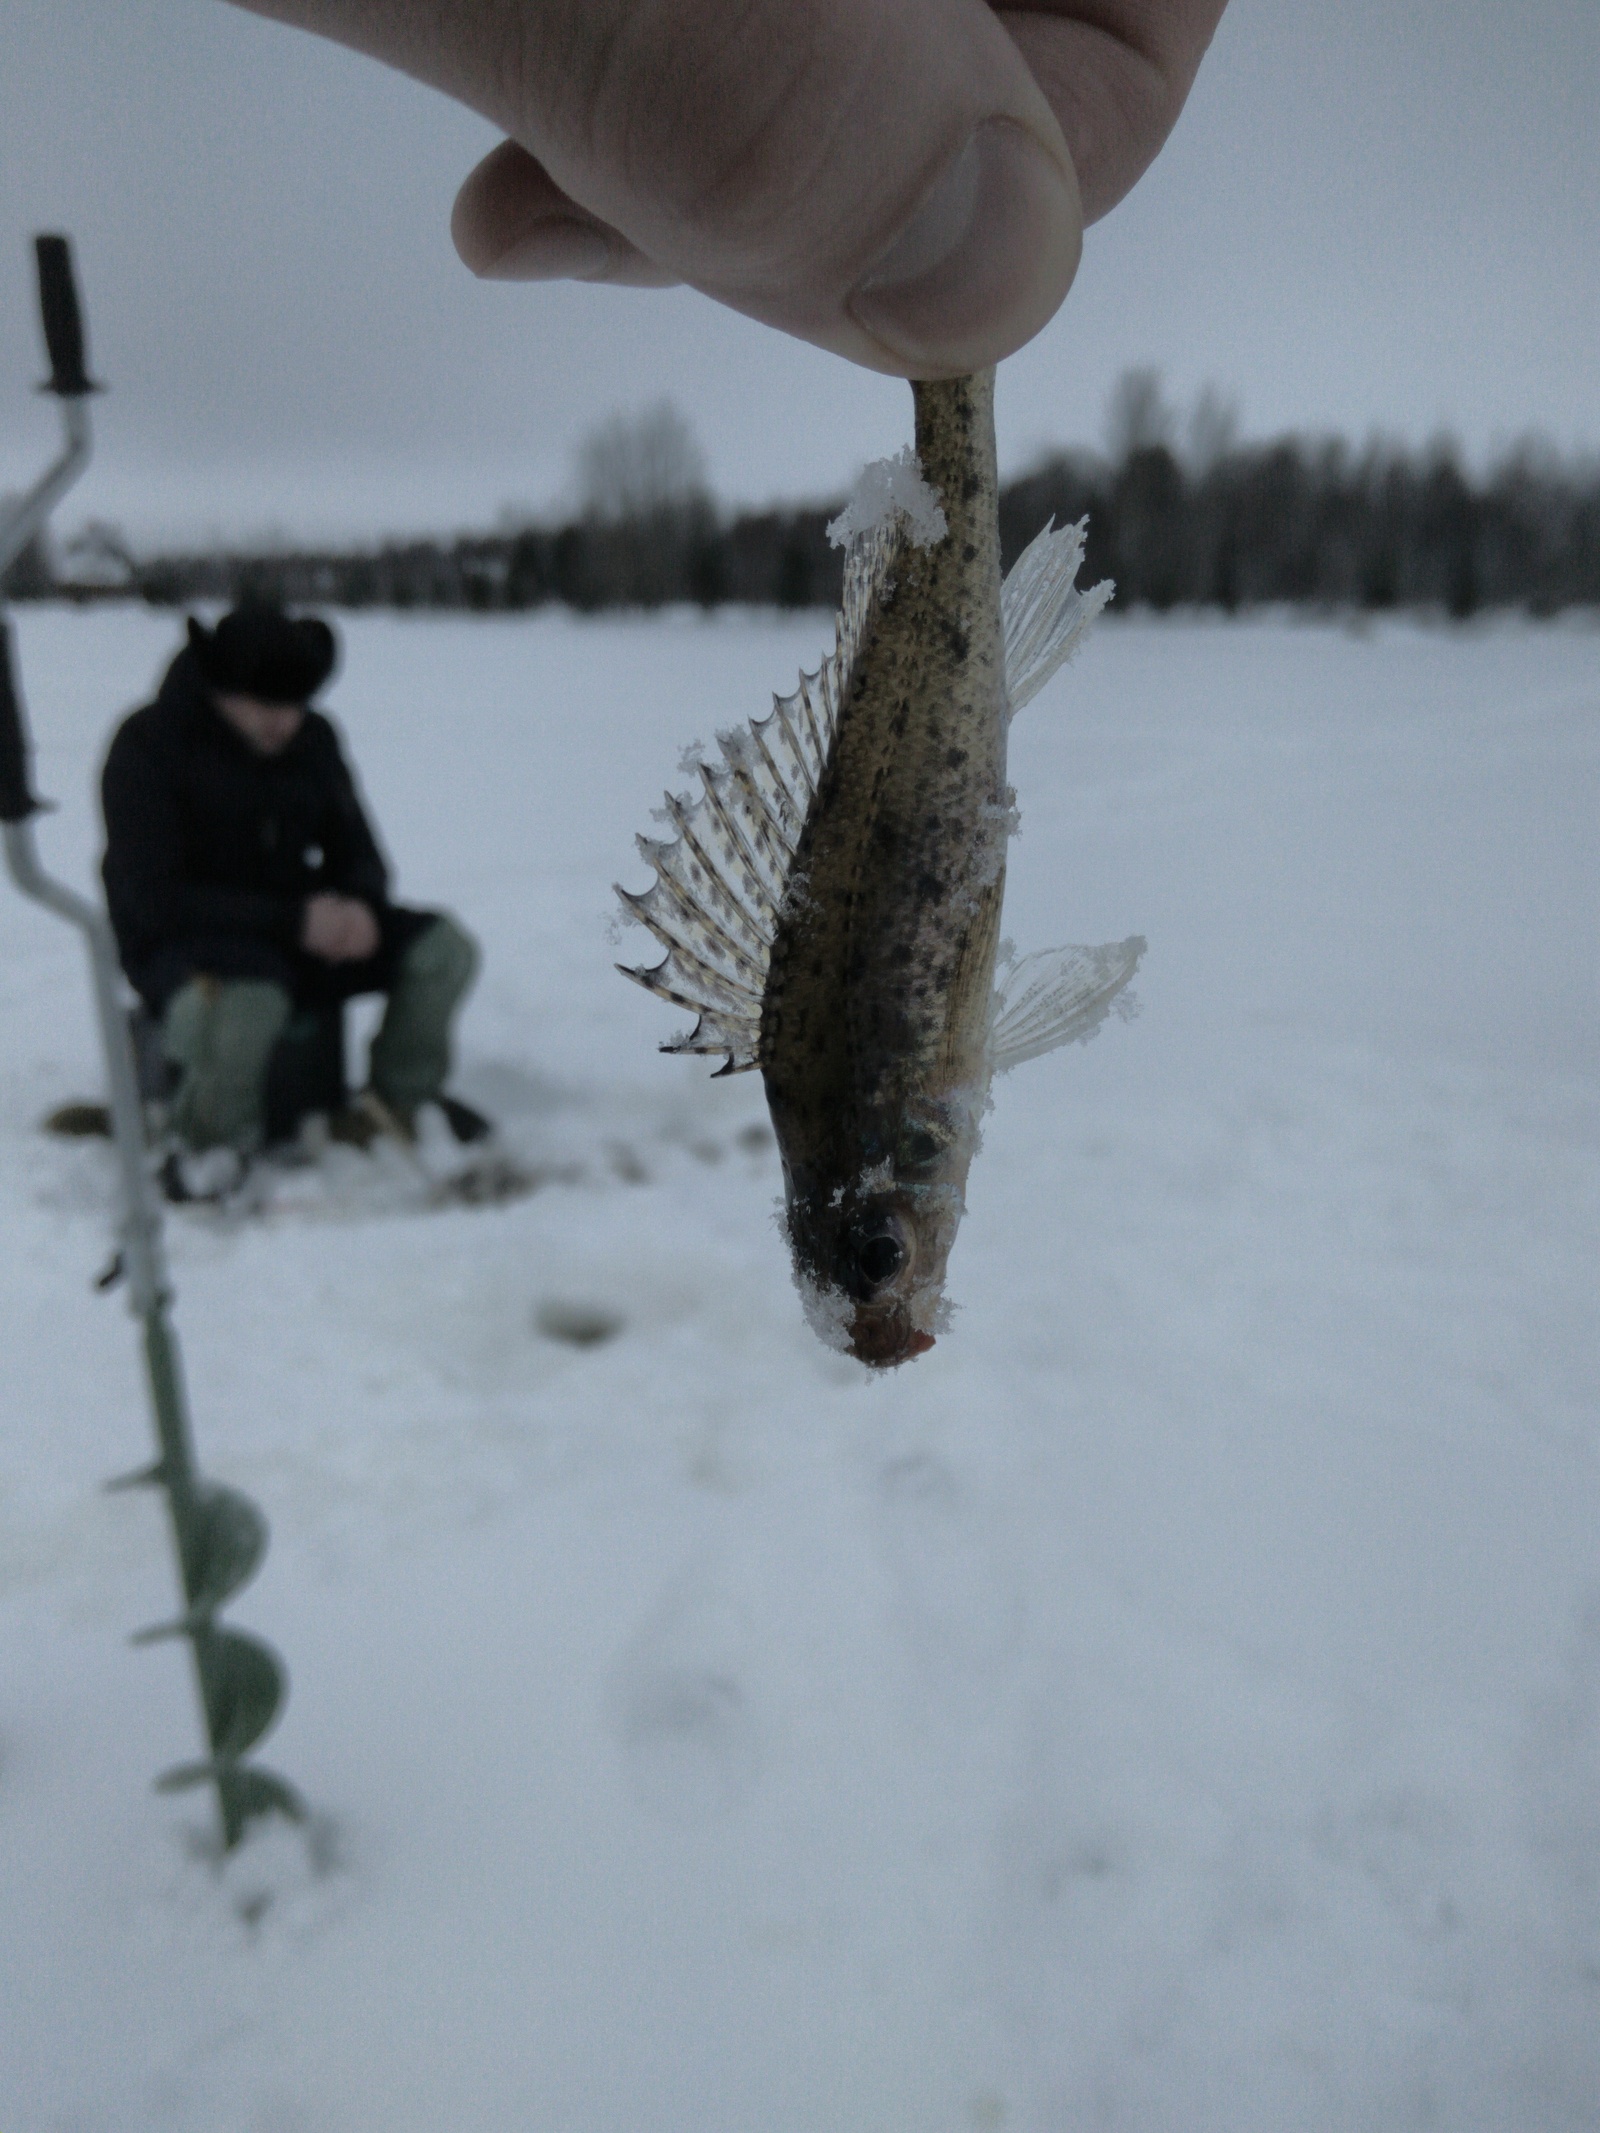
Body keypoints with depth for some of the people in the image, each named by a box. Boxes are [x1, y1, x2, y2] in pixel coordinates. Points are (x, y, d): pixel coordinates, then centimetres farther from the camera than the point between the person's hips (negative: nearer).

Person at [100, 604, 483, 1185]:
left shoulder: (312, 737, 4)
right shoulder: (147, 745, -13)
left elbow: (356, 852, 9)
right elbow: (153, 898, -20)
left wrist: (359, 906, -17)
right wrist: (294, 919, -29)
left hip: (298, 928, 6)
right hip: (183, 942, -6)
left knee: (441, 946, -13)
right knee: (246, 999, -41)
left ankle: (398, 1105, 6)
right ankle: (213, 1152, -13)